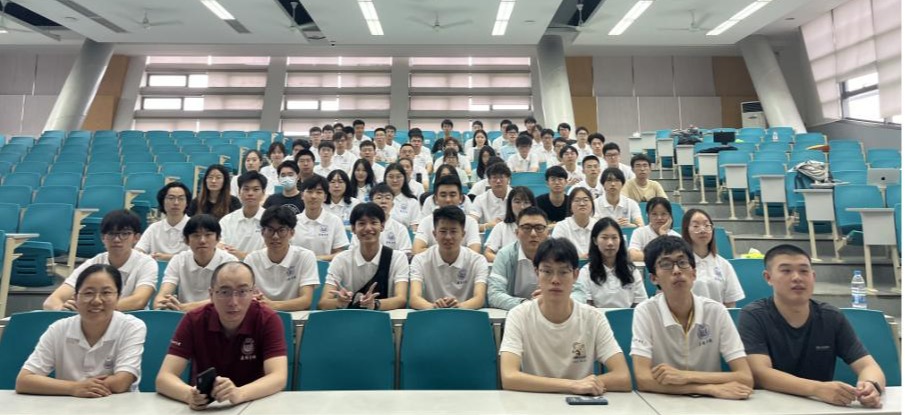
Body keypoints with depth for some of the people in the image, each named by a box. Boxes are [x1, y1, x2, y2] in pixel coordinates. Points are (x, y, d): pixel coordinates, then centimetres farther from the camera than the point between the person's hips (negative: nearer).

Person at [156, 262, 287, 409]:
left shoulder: (268, 319, -14)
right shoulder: (193, 320, -9)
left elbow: (278, 378, -22)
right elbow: (163, 378, -14)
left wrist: (239, 393, -39)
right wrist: (190, 395, -34)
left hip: (254, 404, -1)